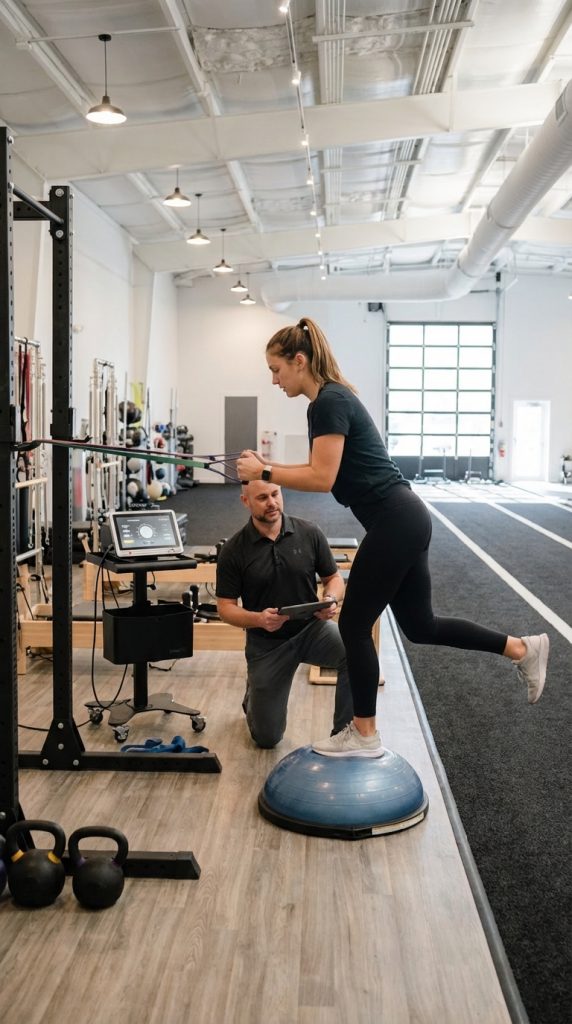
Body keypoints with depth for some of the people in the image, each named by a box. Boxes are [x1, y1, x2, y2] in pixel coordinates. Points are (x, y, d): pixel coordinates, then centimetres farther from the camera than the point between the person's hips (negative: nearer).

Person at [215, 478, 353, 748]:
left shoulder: (309, 533, -9)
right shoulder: (234, 550, -12)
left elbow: (334, 577, 2)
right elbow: (225, 607, -8)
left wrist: (331, 599, -22)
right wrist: (258, 619, -29)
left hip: (312, 628, 1)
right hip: (266, 642, -1)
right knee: (267, 737, 4)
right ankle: (254, 693, 38)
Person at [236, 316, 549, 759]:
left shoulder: (329, 402, -15)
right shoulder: (328, 399, 15)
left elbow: (322, 477, -19)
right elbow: (322, 470, 19)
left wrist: (264, 472, -10)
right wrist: (269, 467, 13)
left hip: (394, 523, -10)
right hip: (405, 520, 10)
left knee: (355, 625, 1)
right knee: (420, 625, 17)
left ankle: (364, 736, 15)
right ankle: (523, 648, 24)